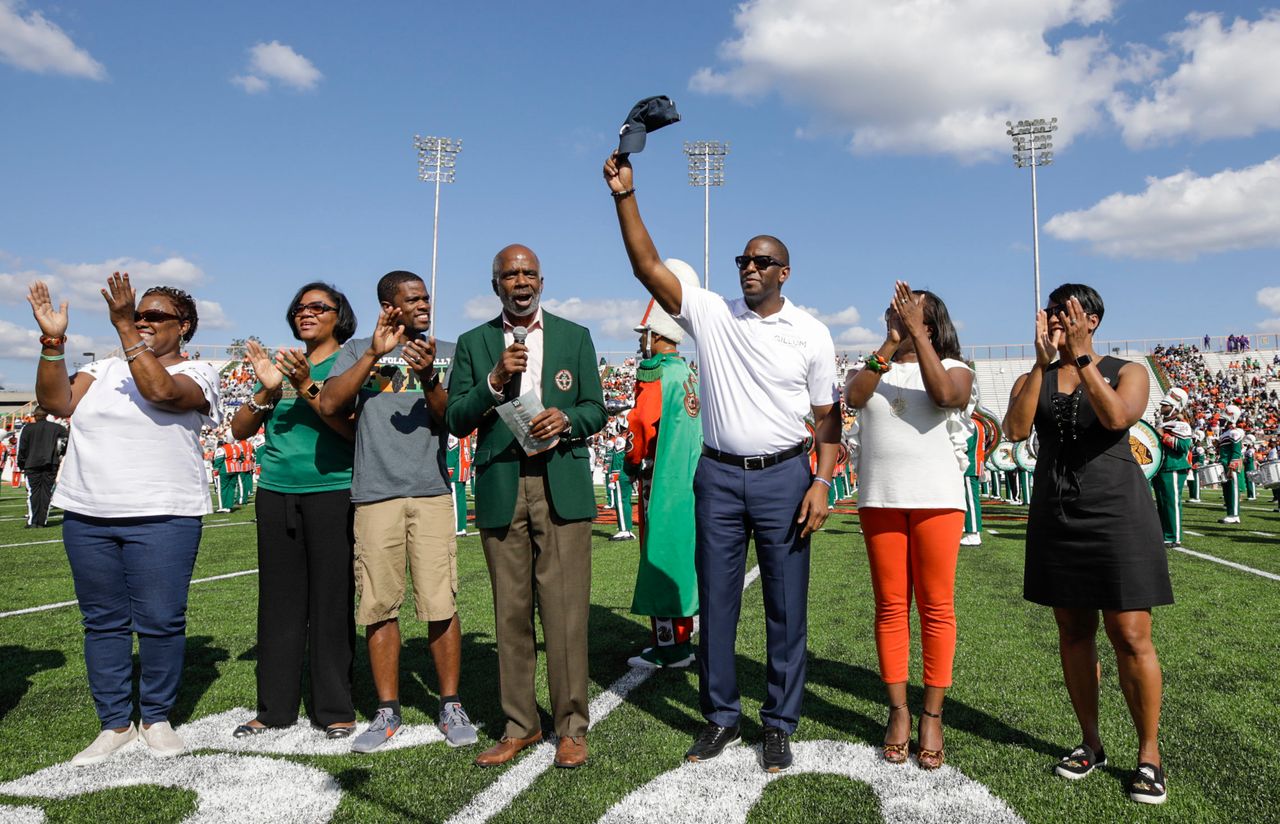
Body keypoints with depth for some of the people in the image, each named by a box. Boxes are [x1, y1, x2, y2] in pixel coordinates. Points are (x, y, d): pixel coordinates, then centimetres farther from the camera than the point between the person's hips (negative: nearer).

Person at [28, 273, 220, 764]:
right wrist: (53, 339, -6)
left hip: (162, 518, -4)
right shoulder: (104, 369, 14)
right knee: (102, 622, 9)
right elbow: (55, 402, 1)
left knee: (160, 622, -2)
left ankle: (157, 719, 16)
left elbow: (161, 390, -20)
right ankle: (115, 724, 20)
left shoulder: (197, 374, 1)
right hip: (87, 516, 5)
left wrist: (123, 328, -18)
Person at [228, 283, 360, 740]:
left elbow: (354, 428, -13)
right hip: (276, 492, 5)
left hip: (332, 492, -4)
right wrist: (265, 391, -7)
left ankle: (335, 710, 10)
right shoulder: (280, 363, 15)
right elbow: (240, 429, 10)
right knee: (279, 600, 7)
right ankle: (275, 707, 18)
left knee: (332, 601, -1)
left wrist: (307, 388, -21)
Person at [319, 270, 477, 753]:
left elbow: (453, 419, 0)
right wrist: (374, 354, -10)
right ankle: (387, 712, 18)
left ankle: (451, 707, 11)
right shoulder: (358, 350, 11)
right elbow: (328, 405, -4)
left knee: (440, 605, -3)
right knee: (378, 607, 5)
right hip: (374, 495, 1)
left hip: (431, 493, 0)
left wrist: (428, 377, -18)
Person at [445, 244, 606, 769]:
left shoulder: (575, 337, 11)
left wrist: (567, 419, -13)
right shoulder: (473, 344, 11)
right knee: (510, 612, 7)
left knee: (565, 610, -2)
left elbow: (596, 410, 9)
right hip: (500, 491, 1)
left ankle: (570, 727, 10)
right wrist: (494, 381, -11)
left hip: (562, 489, -1)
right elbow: (456, 420, 4)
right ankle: (520, 725, 20)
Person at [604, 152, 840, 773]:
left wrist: (822, 482, -9)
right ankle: (720, 717, 24)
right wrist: (625, 196, -15)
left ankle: (779, 724, 19)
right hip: (719, 473, 1)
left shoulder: (810, 333, 2)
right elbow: (649, 266, -6)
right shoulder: (710, 313, 3)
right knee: (715, 601, 8)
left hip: (784, 475, -1)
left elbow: (827, 416, 2)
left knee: (786, 607, 4)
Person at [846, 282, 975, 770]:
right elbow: (854, 397, -9)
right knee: (890, 606, 6)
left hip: (937, 499, -2)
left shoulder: (954, 369, 6)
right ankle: (898, 711, 14)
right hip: (879, 499, 3)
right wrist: (890, 343, -14)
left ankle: (932, 715, 11)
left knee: (937, 606, 2)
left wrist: (916, 333, -16)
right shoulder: (872, 367, 13)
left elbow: (944, 395, -18)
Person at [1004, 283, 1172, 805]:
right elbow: (1015, 430, -10)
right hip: (1056, 514, 3)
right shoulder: (1032, 380, 10)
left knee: (1131, 637, -5)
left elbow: (1117, 417, -19)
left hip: (1116, 511, -3)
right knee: (1074, 631, 8)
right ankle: (1091, 743, 21)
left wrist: (1080, 357, -16)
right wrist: (1042, 362, -12)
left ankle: (1149, 755, 10)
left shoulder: (1128, 372, 3)